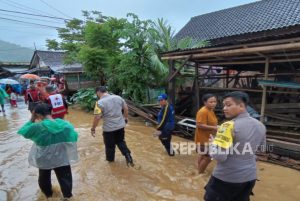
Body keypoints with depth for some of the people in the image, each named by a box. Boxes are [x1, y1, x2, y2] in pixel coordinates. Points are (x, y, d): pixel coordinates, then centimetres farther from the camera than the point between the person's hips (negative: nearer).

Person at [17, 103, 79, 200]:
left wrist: (31, 120, -3)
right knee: (64, 176, 20)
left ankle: (48, 193, 50)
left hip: (44, 159, 0)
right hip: (61, 157, 0)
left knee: (45, 177, 29)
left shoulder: (37, 127, -22)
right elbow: (73, 136, -3)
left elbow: (23, 132, -4)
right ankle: (67, 194, 36)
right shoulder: (64, 124, -14)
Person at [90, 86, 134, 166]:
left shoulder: (100, 102, -17)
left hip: (109, 128, -4)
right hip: (121, 126, 5)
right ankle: (128, 156, 16)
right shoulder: (118, 97, 0)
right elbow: (126, 108, 9)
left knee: (110, 145, 17)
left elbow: (97, 117, -20)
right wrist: (126, 117, 24)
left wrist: (93, 128, -6)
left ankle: (110, 160, 37)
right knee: (121, 142, 24)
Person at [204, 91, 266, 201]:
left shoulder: (229, 126, -24)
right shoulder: (260, 126, 0)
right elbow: (261, 149, 17)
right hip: (250, 177, 7)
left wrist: (213, 143, -8)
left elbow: (219, 156, -26)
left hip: (225, 178, -6)